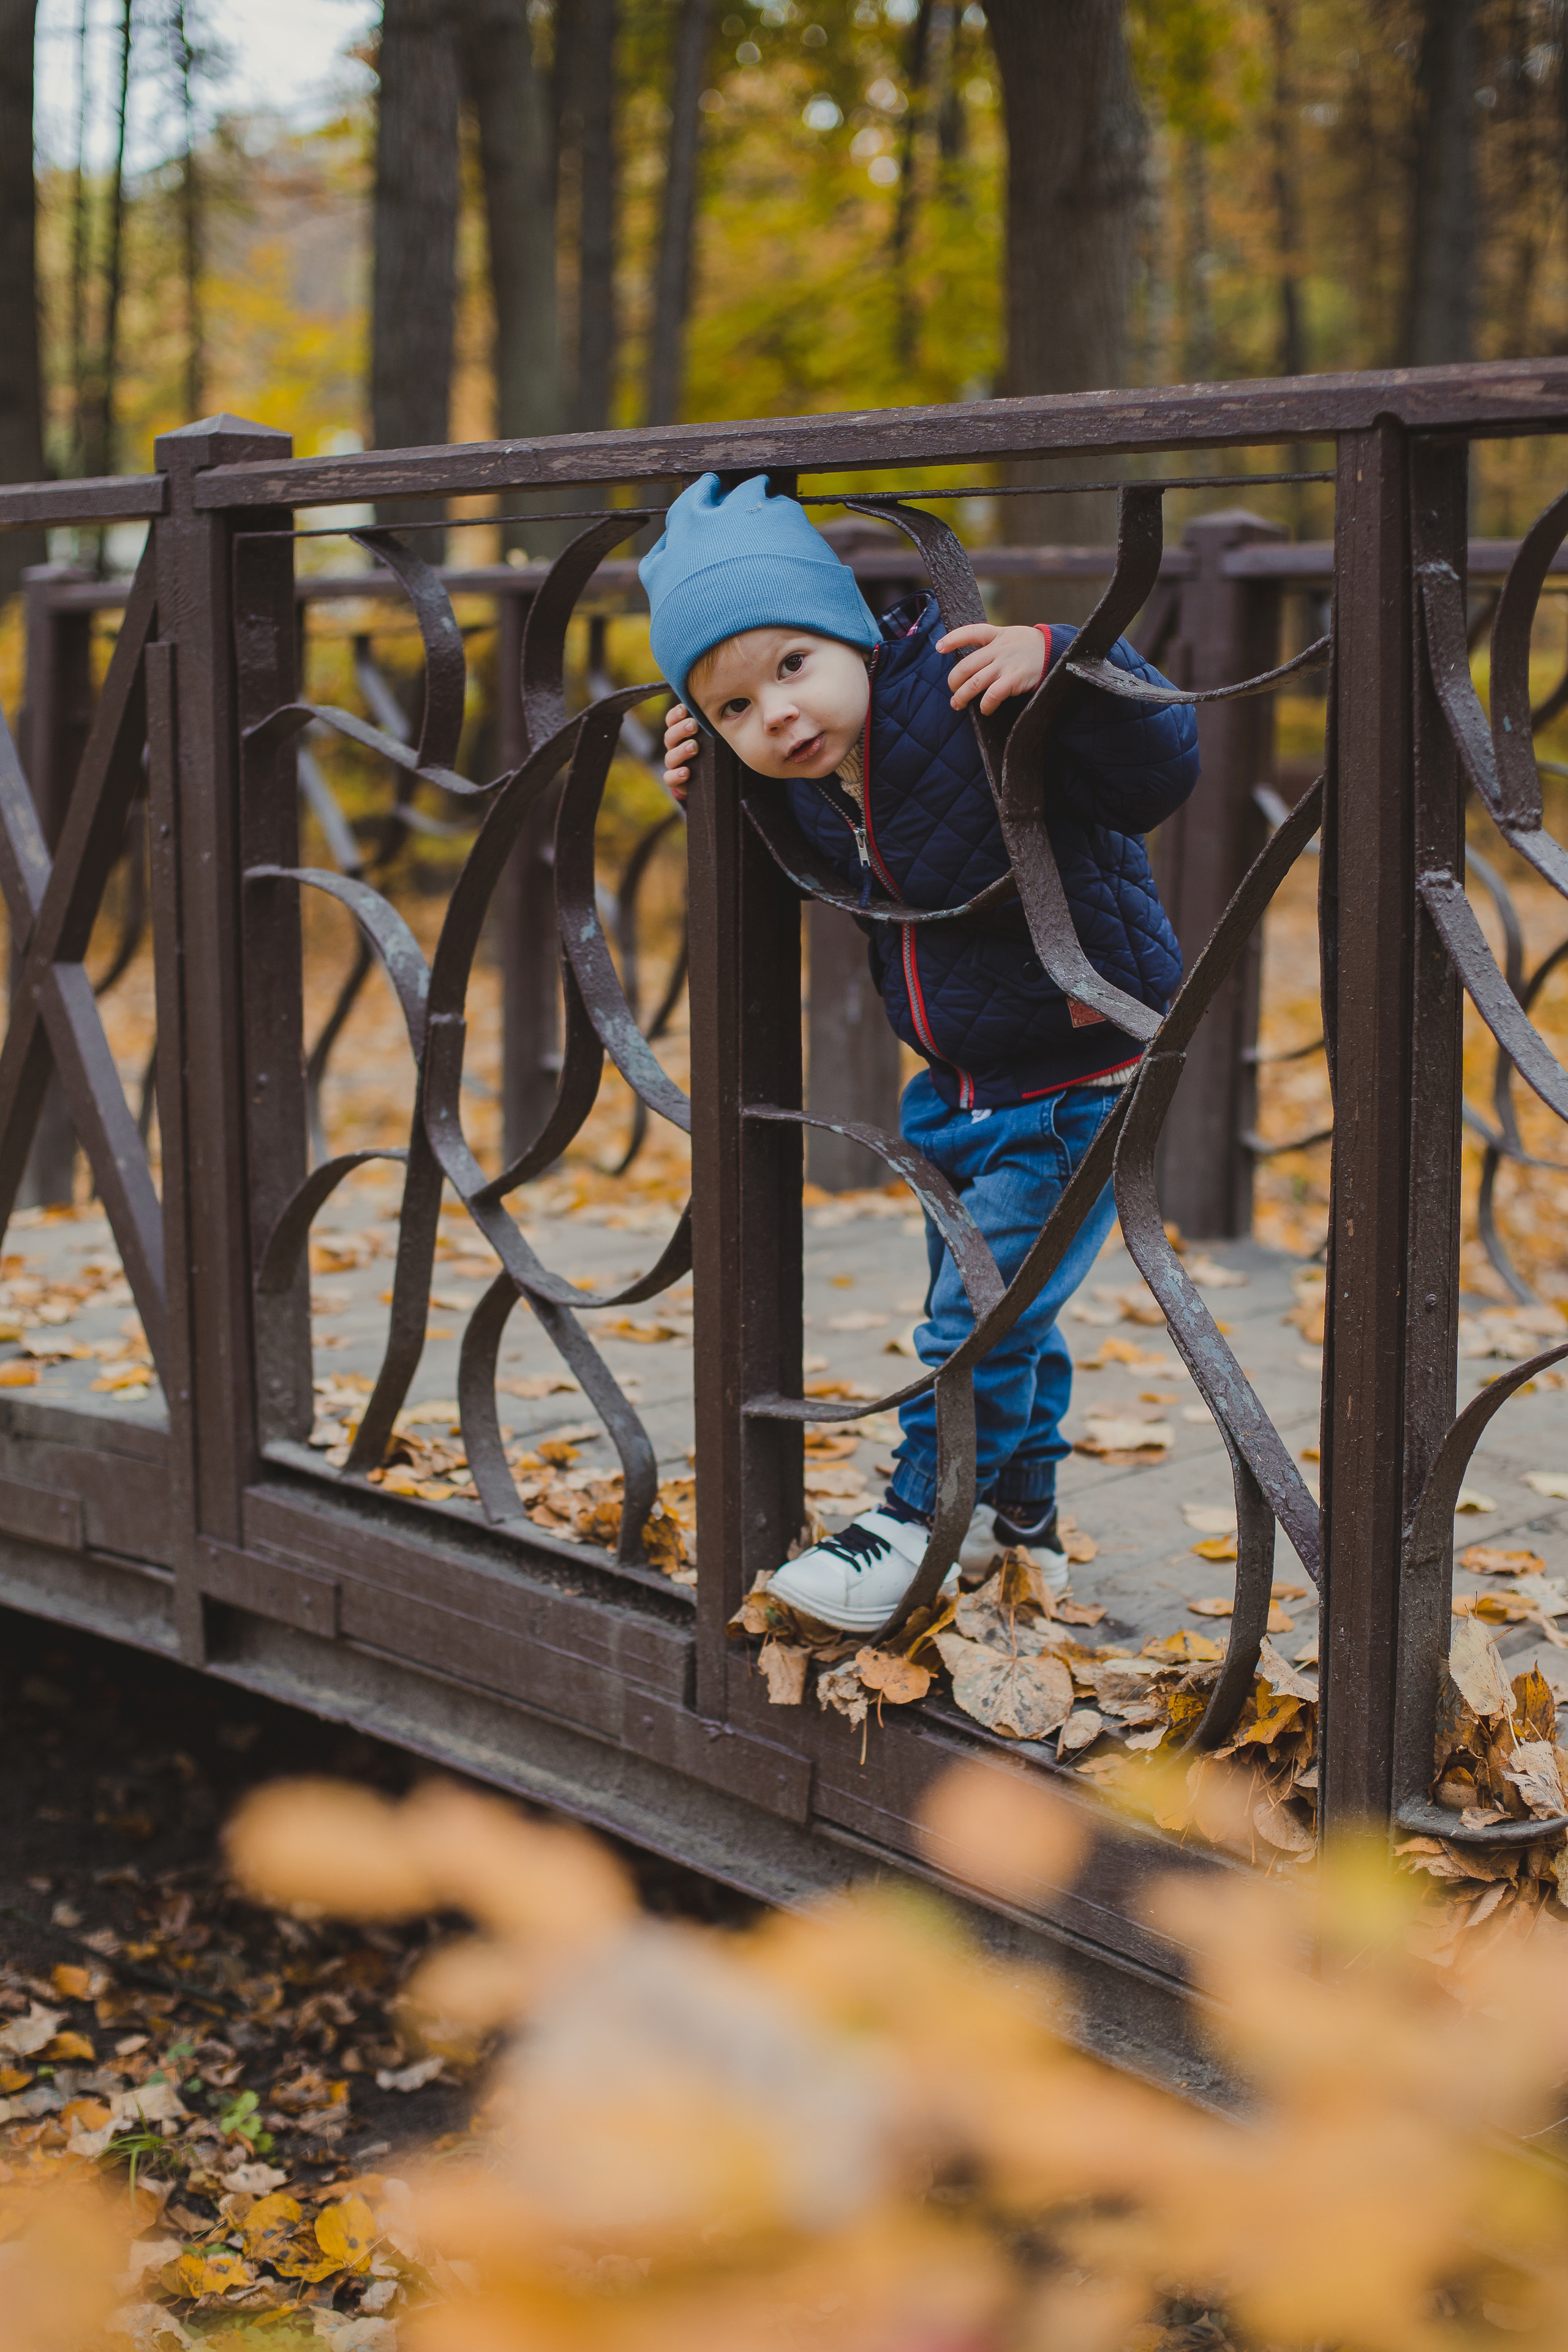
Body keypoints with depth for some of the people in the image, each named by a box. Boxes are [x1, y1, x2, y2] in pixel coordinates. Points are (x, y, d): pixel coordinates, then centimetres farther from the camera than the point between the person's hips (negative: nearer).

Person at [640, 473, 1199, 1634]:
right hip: (958, 1086, 8)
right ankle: (1019, 1511, 39)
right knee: (993, 1307, 21)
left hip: (1078, 1084, -8)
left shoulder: (974, 703, -30)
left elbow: (1162, 775, -35)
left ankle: (921, 1515, 14)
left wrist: (1060, 664, -49)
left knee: (980, 1314, -5)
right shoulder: (809, 784, -6)